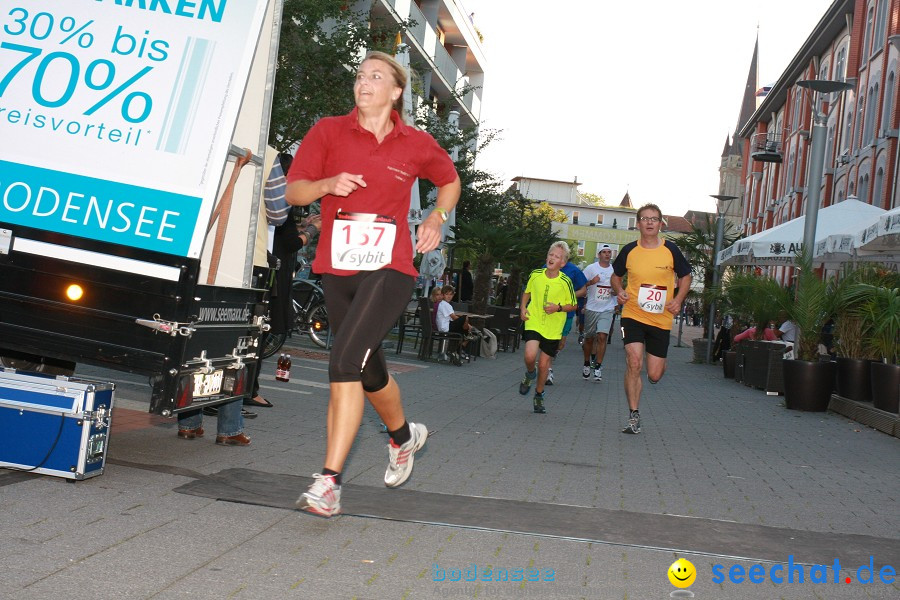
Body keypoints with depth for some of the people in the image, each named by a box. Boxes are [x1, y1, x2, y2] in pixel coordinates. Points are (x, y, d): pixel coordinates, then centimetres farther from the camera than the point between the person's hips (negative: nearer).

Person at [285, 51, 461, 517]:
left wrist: (437, 217, 5)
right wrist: (327, 184, -17)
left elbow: (450, 181, 22)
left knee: (345, 363, -21)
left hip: (389, 270, -3)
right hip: (336, 270, 3)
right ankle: (403, 436, 46)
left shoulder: (416, 145, 3)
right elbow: (293, 192, 2)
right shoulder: (328, 131, 4)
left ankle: (328, 483, -16)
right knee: (370, 373, 16)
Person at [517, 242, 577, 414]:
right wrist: (523, 308, 2)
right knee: (530, 356, -21)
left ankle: (539, 395, 29)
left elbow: (572, 305, 1)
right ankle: (530, 374, 15)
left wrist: (558, 308, -17)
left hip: (553, 328, 0)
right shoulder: (535, 275, -2)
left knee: (544, 363, 5)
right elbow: (527, 292, 17)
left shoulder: (565, 282, -8)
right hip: (533, 322, 0)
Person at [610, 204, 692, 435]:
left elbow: (685, 277, 11)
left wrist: (678, 299, -6)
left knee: (654, 376, 2)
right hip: (633, 315, 0)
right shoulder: (629, 250, -1)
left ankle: (659, 361, 42)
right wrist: (619, 291, -6)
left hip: (661, 320, 0)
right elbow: (615, 276, 15)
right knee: (634, 363, -18)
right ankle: (634, 416, -6)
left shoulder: (671, 250, -3)